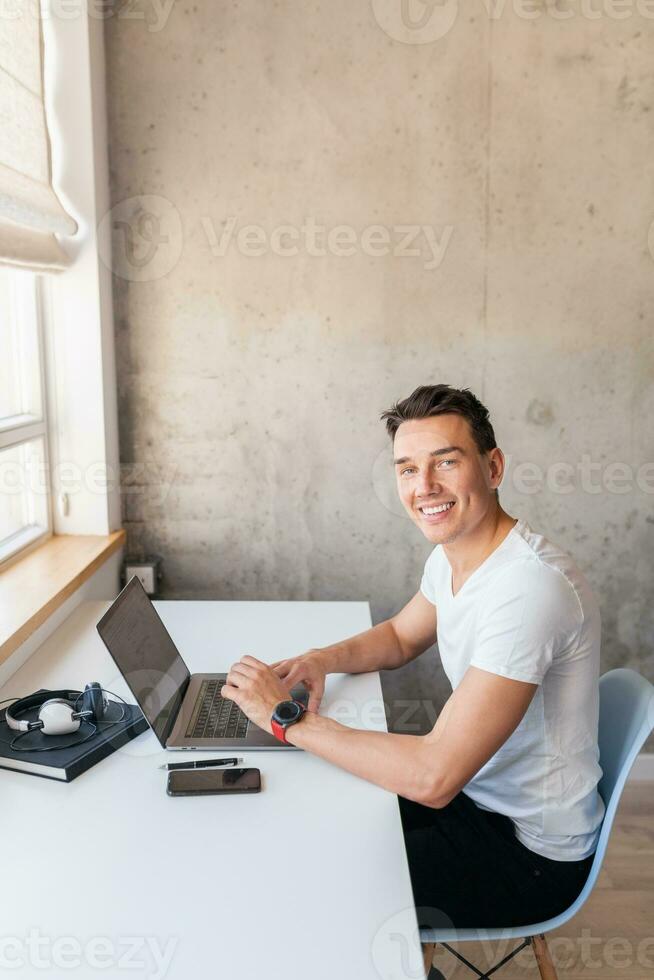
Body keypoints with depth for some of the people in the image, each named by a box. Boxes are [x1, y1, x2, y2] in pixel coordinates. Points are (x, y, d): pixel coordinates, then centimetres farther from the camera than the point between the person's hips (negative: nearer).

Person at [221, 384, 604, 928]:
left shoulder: (528, 587, -33)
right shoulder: (453, 554, -2)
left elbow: (432, 777, -35)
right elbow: (400, 637, 16)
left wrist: (287, 718, -26)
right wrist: (325, 659, -6)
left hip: (531, 850, -8)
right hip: (478, 793, 8)